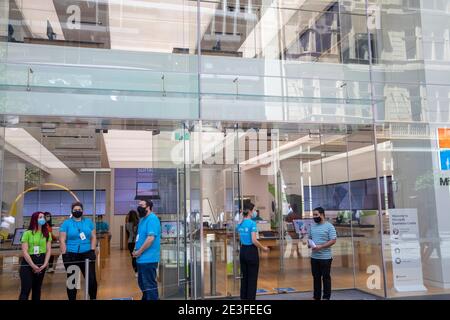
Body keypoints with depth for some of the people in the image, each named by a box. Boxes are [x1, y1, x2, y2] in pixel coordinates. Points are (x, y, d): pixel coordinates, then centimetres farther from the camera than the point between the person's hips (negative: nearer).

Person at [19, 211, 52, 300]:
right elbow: (25, 251, -10)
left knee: (37, 288, 11)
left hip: (41, 262, 4)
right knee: (25, 289, -8)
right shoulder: (27, 233, -4)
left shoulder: (47, 234, 8)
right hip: (28, 262, -4)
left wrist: (44, 264, -9)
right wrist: (33, 266, -14)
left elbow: (48, 250, 3)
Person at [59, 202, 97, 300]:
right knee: (72, 280, 8)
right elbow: (62, 240, -3)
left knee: (92, 278, -1)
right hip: (71, 255, -2)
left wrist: (92, 251, 1)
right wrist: (65, 254, -9)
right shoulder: (66, 223, 1)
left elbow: (93, 237, 10)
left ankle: (93, 298, 15)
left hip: (87, 254, 2)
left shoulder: (88, 222, 9)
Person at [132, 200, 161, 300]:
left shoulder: (152, 219, -16)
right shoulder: (142, 219, 15)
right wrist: (136, 250, 8)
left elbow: (151, 238, -24)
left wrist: (139, 252, -16)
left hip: (148, 258, -10)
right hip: (142, 258, 10)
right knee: (143, 283, 19)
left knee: (149, 285, -3)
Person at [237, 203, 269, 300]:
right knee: (252, 278, 1)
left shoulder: (240, 224, 7)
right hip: (251, 252, -7)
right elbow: (254, 240, -20)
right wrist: (263, 248, -7)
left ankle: (243, 297, 20)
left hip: (243, 251, 7)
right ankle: (250, 297, 5)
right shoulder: (252, 223, -16)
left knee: (244, 277, 14)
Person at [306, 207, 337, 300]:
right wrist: (308, 244, -3)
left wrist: (320, 246, -22)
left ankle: (326, 297, 14)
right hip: (314, 257, 6)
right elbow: (309, 238, 20)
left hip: (325, 257, -6)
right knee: (316, 277, 12)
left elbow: (333, 240, -14)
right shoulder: (312, 226, 11)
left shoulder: (329, 226, -9)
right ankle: (316, 297, 21)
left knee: (326, 277, 4)